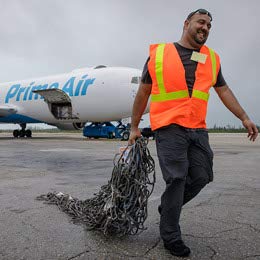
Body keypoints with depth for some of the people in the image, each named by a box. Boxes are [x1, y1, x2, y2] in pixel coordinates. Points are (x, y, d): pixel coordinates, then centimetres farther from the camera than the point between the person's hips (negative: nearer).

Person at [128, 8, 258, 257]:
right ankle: (170, 235, 12)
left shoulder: (212, 59, 14)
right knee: (177, 179, -7)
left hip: (197, 130, 5)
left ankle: (167, 207, 29)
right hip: (169, 127, -5)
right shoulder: (159, 54, 2)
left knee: (201, 177, 4)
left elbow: (224, 91, 21)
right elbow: (143, 93, 6)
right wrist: (134, 127, 7)